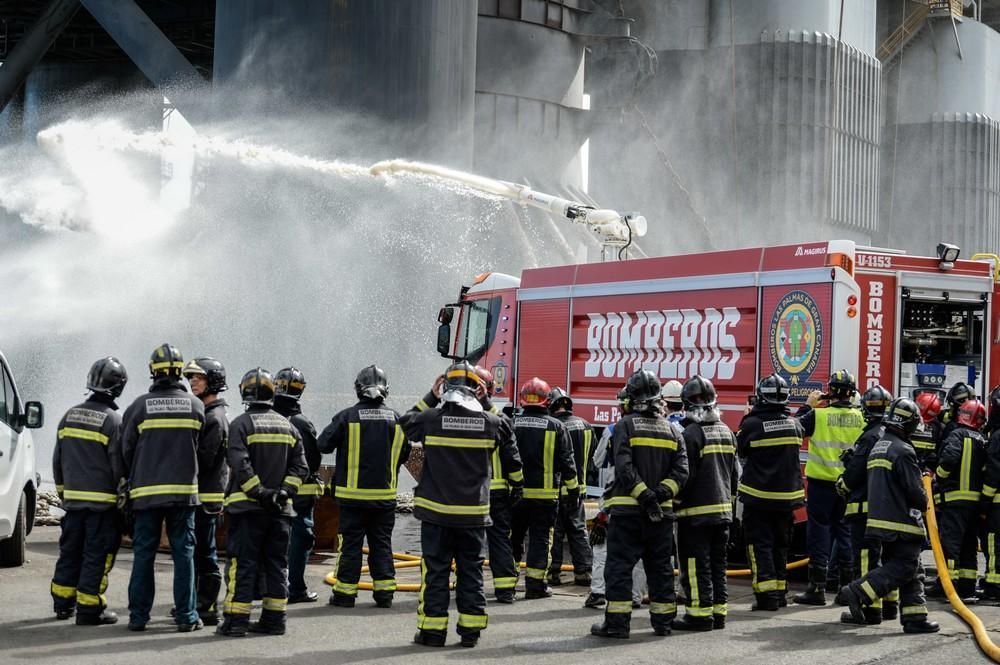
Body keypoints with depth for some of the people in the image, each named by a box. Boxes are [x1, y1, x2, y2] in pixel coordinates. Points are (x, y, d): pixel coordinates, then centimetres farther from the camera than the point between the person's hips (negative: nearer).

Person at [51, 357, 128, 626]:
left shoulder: (69, 416, 8)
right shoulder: (113, 421, -12)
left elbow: (57, 460, 15)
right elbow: (119, 465, -11)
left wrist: (63, 490, 24)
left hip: (73, 499, 6)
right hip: (103, 500, -6)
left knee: (70, 551, 16)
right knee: (96, 555, -1)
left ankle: (63, 603, 23)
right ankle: (88, 608, 0)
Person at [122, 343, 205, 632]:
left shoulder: (140, 406, -3)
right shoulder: (195, 405, 0)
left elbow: (127, 449, 4)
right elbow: (201, 448, 5)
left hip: (146, 491, 0)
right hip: (184, 489, 0)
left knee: (143, 554, 6)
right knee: (184, 553, 5)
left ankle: (138, 616, 9)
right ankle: (186, 616, 4)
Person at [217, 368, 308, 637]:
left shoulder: (241, 424, -6)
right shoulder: (288, 426, 10)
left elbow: (239, 465, -17)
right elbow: (300, 466, 3)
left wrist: (259, 492, -14)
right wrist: (283, 491, -4)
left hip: (247, 506, -4)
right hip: (280, 508, 5)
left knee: (242, 564, -2)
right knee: (276, 564, 10)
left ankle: (236, 620, -3)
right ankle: (274, 619, 12)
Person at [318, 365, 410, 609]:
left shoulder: (347, 416, -10)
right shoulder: (396, 419, 1)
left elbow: (323, 445, -5)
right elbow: (404, 454, 10)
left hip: (353, 495, -3)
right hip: (385, 495, 3)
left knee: (350, 545, 4)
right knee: (381, 544, 11)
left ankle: (345, 593, 8)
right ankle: (385, 592, 11)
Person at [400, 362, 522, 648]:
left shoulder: (431, 418, -9)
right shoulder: (491, 422, -4)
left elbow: (406, 423, 14)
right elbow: (511, 458, 11)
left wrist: (429, 398, 17)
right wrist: (515, 482, 29)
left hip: (437, 511, -1)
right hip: (474, 513, 1)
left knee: (435, 571, 5)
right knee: (471, 571, 10)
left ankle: (432, 630, 6)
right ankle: (470, 630, 12)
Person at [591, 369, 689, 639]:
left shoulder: (625, 425, -5)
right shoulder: (669, 429, 9)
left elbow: (624, 468, -17)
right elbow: (681, 468, -1)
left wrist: (645, 495, -16)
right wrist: (663, 492, -8)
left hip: (628, 508, -4)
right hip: (661, 511, 4)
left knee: (620, 565, -1)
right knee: (660, 566, 12)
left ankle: (617, 622, -4)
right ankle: (663, 621, 16)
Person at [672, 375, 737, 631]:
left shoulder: (691, 433, -14)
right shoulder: (726, 432, 11)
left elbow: (685, 475, -15)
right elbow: (735, 474, 17)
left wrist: (675, 504, -5)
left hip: (696, 511, -8)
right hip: (722, 511, 8)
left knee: (696, 565, -3)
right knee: (718, 563, 12)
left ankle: (701, 614, -3)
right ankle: (719, 612, 15)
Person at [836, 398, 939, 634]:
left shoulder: (877, 448, 15)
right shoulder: (902, 450, -15)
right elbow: (914, 489, -15)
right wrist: (923, 504, 4)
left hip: (879, 518, 10)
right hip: (902, 523, -10)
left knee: (914, 570, 13)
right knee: (903, 569, -8)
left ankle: (915, 617, 9)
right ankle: (857, 593, -17)